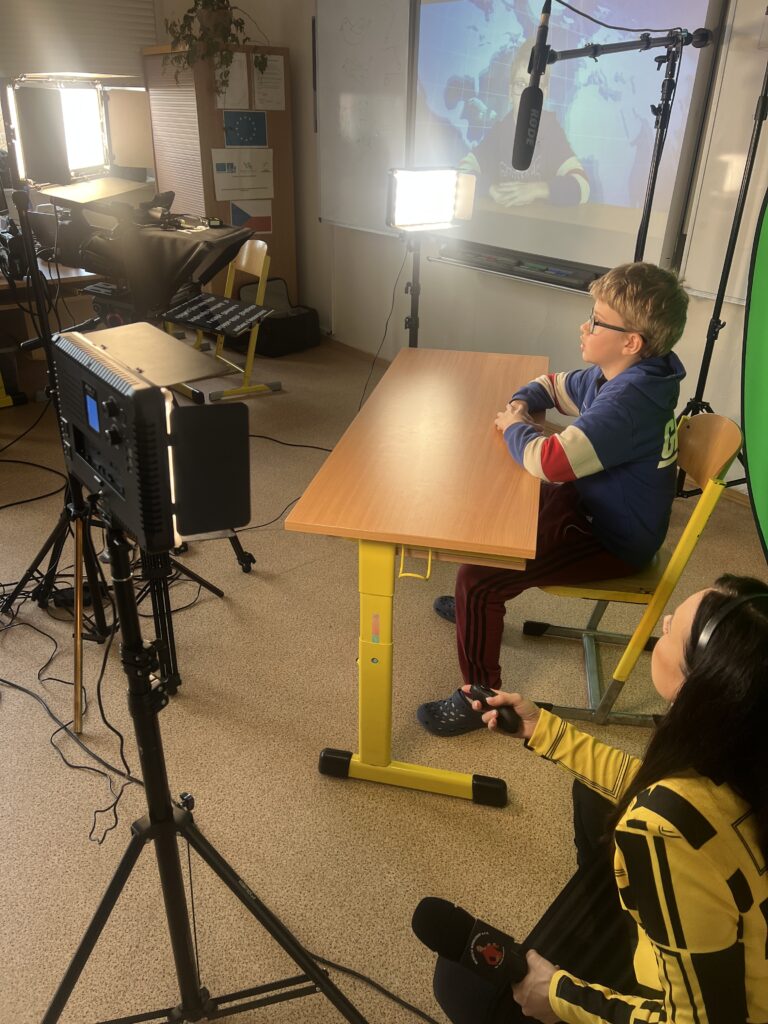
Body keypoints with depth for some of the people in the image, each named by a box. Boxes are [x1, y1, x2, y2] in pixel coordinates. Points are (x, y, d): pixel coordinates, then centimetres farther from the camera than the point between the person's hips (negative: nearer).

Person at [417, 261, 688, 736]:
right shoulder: (617, 376, 1)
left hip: (612, 541, -11)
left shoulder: (628, 401, -31)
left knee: (478, 578, -23)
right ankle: (479, 606, 45)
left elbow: (549, 461, -40)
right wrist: (521, 403, -4)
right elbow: (554, 385, 19)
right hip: (592, 507, 11)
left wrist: (515, 428, -18)